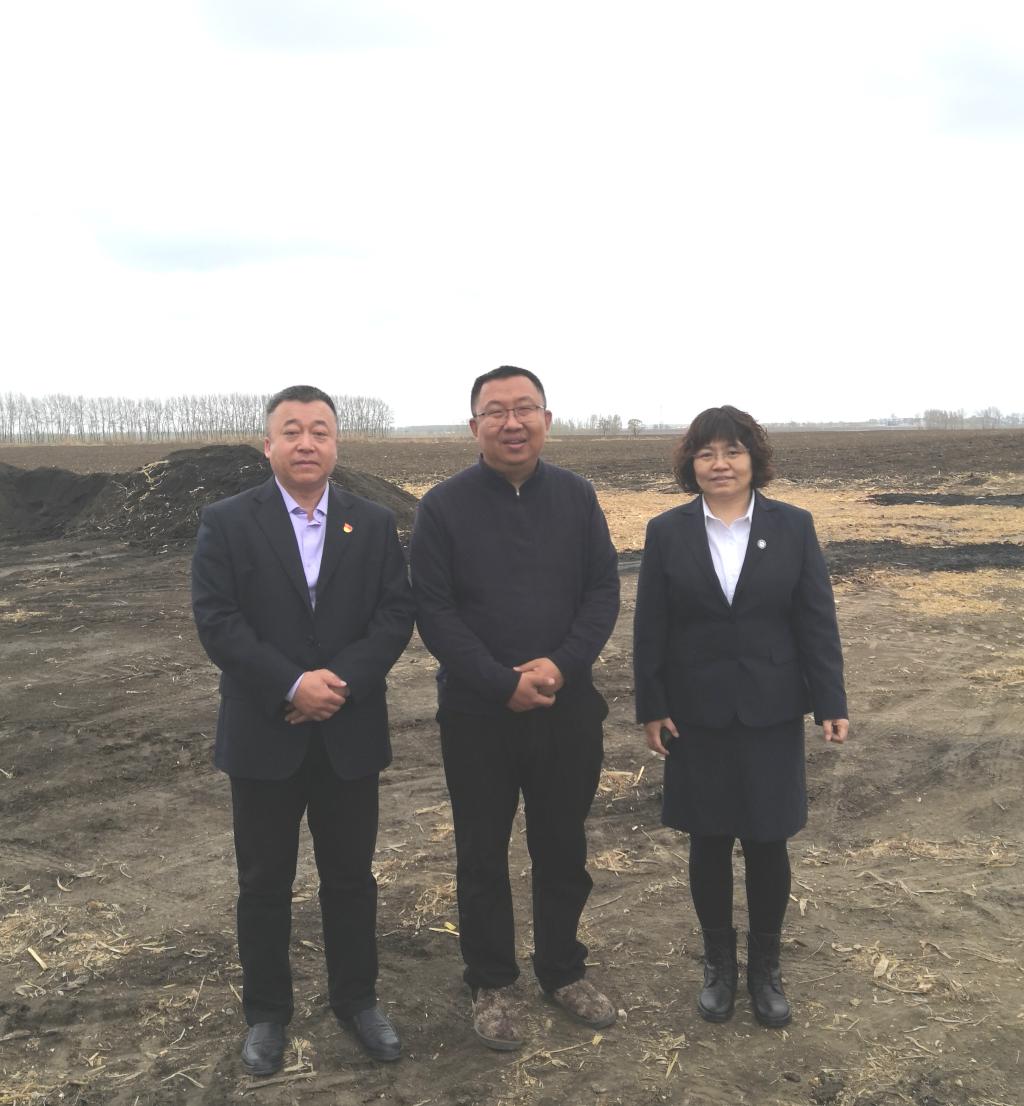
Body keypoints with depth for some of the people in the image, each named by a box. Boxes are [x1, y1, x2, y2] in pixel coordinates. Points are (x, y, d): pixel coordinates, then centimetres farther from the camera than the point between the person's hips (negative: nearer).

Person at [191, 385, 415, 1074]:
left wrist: (342, 680, -17)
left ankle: (357, 997, 32)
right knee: (265, 882, 11)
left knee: (351, 875, 14)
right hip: (263, 735, -1)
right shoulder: (227, 523, -2)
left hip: (351, 733, 2)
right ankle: (267, 1011, 29)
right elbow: (217, 621, -10)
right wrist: (293, 685, -20)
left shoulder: (375, 524, 4)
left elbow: (396, 614, -3)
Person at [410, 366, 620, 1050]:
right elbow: (433, 611, -9)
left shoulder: (577, 497, 2)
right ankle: (492, 983, 30)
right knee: (483, 853, 11)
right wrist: (503, 685, -16)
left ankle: (564, 969, 35)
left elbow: (604, 590, 0)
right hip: (477, 712, -2)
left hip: (568, 706, 2)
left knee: (563, 847, 15)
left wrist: (561, 665, -15)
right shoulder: (444, 507, -6)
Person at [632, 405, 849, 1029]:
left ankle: (766, 966, 27)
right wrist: (652, 707, -4)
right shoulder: (668, 533, -1)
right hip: (697, 715, 0)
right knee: (709, 842, 10)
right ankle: (719, 962, 28)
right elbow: (650, 629, -1)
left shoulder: (793, 527, -1)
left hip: (772, 714, 0)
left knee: (767, 842, 8)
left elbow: (818, 621, -1)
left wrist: (832, 703, -5)